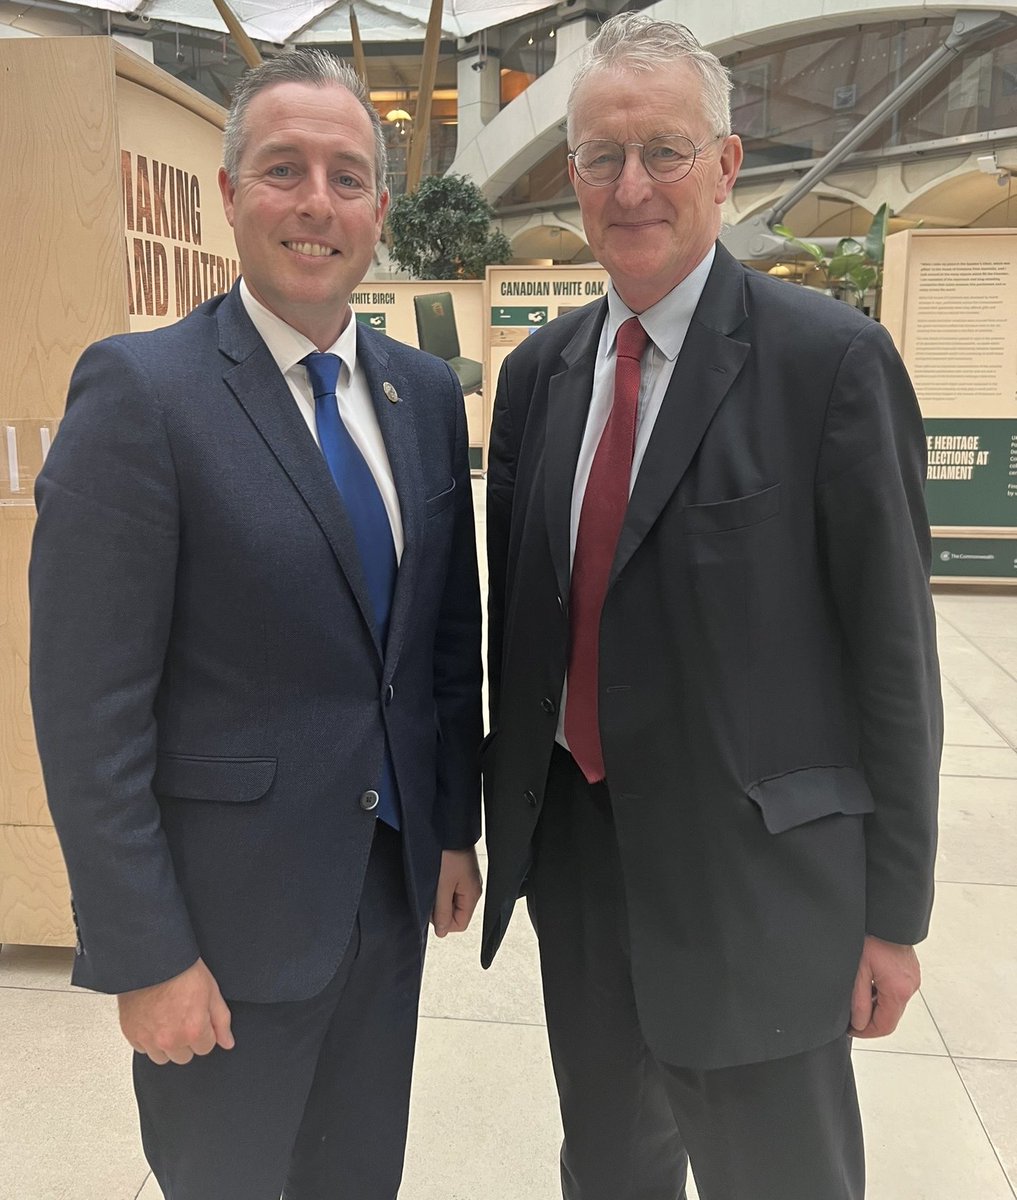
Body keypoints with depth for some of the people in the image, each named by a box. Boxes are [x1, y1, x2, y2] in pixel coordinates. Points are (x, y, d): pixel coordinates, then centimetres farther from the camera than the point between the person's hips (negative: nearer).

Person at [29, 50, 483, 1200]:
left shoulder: (427, 394, 4)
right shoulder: (141, 389, -15)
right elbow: (88, 709, -16)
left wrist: (456, 827, 10)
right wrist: (145, 956, -14)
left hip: (394, 885, 6)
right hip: (230, 912, -5)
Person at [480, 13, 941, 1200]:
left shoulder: (831, 359, -12)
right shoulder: (537, 371, 5)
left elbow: (891, 645, -10)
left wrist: (893, 910, -7)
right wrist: (507, 810, 13)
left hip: (750, 867, -5)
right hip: (573, 839, 5)